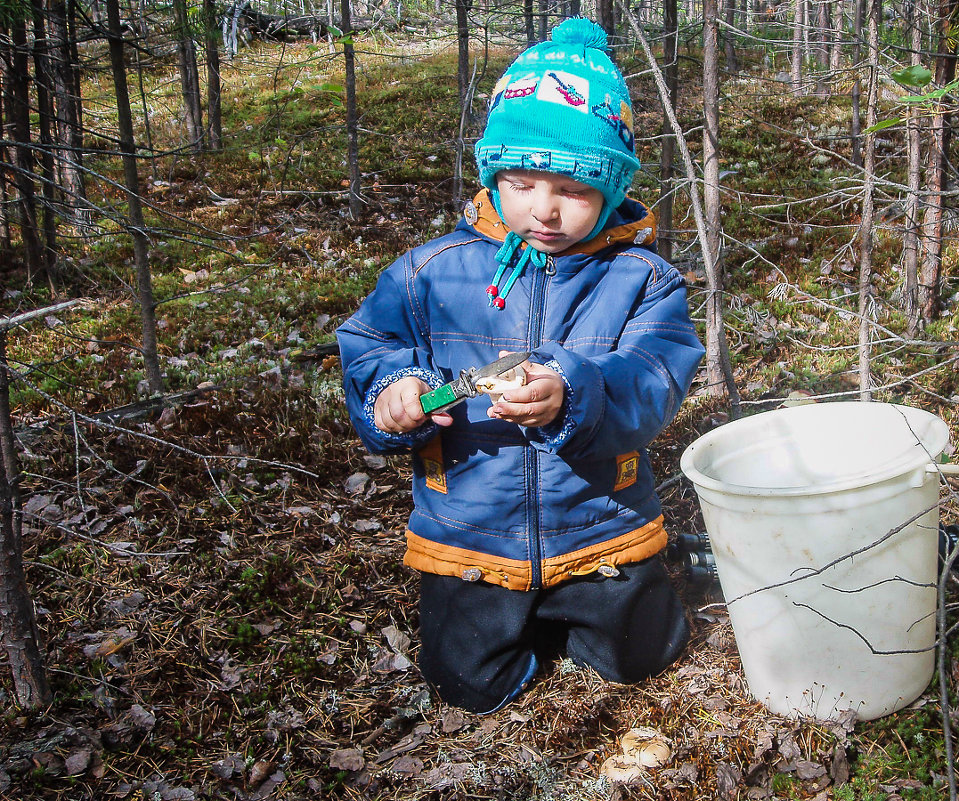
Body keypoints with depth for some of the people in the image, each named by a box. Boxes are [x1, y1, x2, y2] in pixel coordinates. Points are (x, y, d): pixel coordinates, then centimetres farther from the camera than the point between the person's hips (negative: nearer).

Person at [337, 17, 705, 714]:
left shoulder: (642, 279, -11)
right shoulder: (434, 271, -7)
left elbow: (653, 382, -23)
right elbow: (366, 346, 1)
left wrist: (574, 397, -45)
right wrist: (393, 391, -23)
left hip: (597, 529, 0)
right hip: (470, 539, 1)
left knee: (638, 656, 11)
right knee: (472, 685, 6)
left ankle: (590, 597, 41)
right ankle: (526, 616, 37)